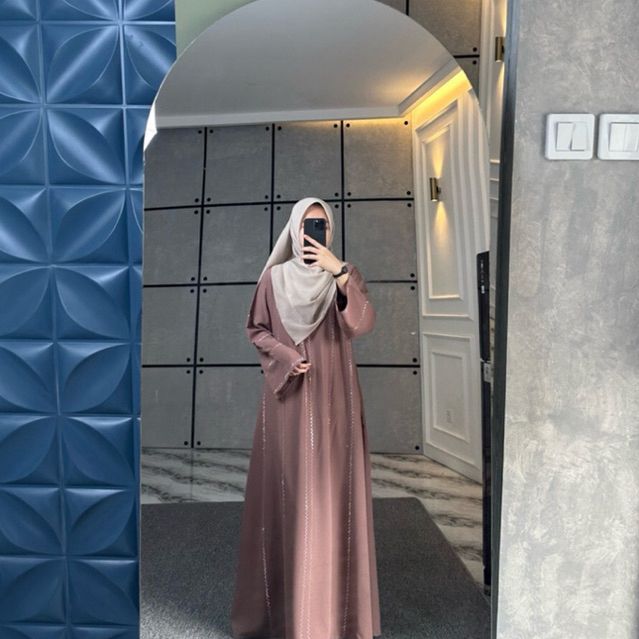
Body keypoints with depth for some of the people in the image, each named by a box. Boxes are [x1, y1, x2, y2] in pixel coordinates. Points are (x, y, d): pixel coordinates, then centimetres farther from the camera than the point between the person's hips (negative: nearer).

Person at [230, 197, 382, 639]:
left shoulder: (342, 278, 3)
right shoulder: (274, 277, 4)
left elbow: (364, 324, -13)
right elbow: (256, 330, 7)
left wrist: (340, 272, -19)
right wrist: (286, 356, -10)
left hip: (333, 398, 0)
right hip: (288, 398, 0)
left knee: (332, 490, 3)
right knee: (287, 490, 5)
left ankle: (335, 600, 18)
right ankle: (281, 597, 22)